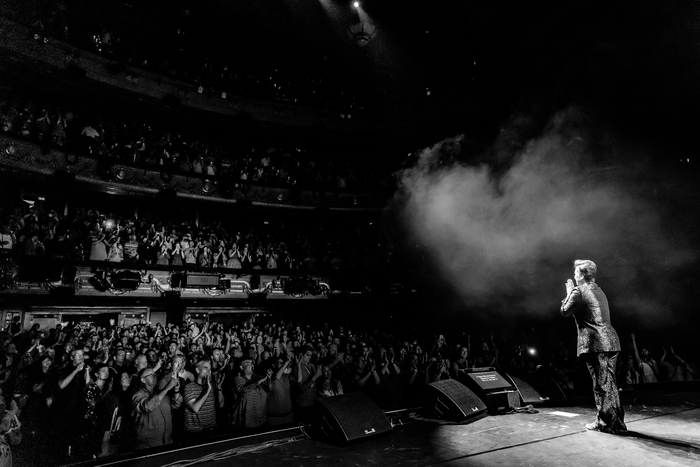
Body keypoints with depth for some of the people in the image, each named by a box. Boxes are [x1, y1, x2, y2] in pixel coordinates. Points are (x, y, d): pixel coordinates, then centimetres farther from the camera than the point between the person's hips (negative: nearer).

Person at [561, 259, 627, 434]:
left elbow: (565, 311, -2)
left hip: (595, 343, -9)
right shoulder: (598, 290, 17)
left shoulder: (579, 291, -10)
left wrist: (569, 293, 9)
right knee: (610, 383, 15)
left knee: (601, 383, -2)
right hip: (610, 340, 9)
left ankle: (604, 423, 7)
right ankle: (616, 422, 24)